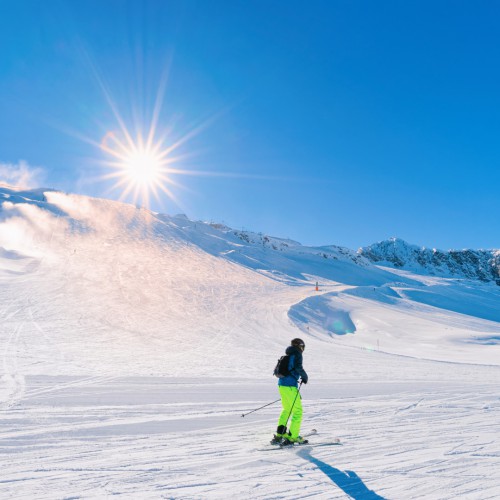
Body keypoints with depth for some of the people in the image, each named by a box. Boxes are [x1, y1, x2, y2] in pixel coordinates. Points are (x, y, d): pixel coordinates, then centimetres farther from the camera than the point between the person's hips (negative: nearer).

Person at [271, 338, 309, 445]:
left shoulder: (287, 356, 19)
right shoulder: (297, 354, -3)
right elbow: (298, 367, -19)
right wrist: (305, 376, -3)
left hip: (281, 385, 8)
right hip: (290, 386, -8)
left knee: (286, 409, 21)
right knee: (297, 411, -1)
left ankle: (279, 434, 22)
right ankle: (292, 437, -4)